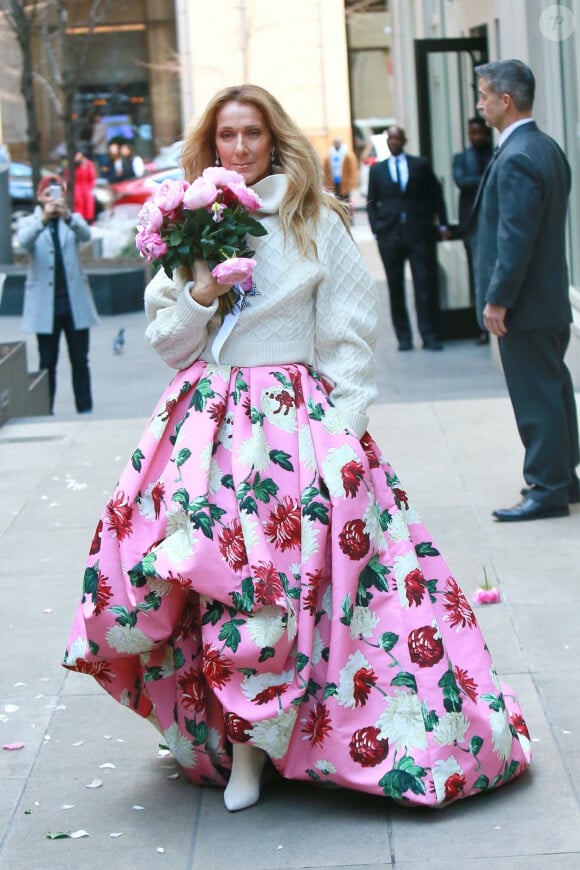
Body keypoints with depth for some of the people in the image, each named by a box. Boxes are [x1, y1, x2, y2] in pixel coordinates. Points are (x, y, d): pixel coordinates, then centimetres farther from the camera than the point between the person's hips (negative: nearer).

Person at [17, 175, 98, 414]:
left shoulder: (73, 220, 6)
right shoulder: (29, 223, 2)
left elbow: (85, 235, -17)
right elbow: (24, 241, -20)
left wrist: (67, 216, -37)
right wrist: (44, 218, -38)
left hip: (75, 302, 1)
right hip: (46, 304, -1)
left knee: (80, 361, 4)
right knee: (47, 364, 4)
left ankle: (85, 410, 9)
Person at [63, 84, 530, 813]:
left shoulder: (316, 224, 5)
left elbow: (352, 336, 3)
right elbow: (167, 341, 13)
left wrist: (342, 425, -7)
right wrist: (201, 296, -6)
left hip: (298, 419, -2)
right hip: (207, 422, 3)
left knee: (282, 573, -11)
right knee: (209, 569, -7)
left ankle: (252, 743, 2)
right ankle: (236, 736, 10)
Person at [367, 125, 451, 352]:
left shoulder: (421, 165, 9)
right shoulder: (377, 170, 11)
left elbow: (435, 195, 9)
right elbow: (372, 203, 11)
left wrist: (442, 224, 3)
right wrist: (376, 230, 0)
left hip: (420, 233, -1)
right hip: (390, 236, 1)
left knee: (425, 286, -4)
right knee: (395, 288, 2)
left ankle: (429, 336, -1)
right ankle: (403, 337, 7)